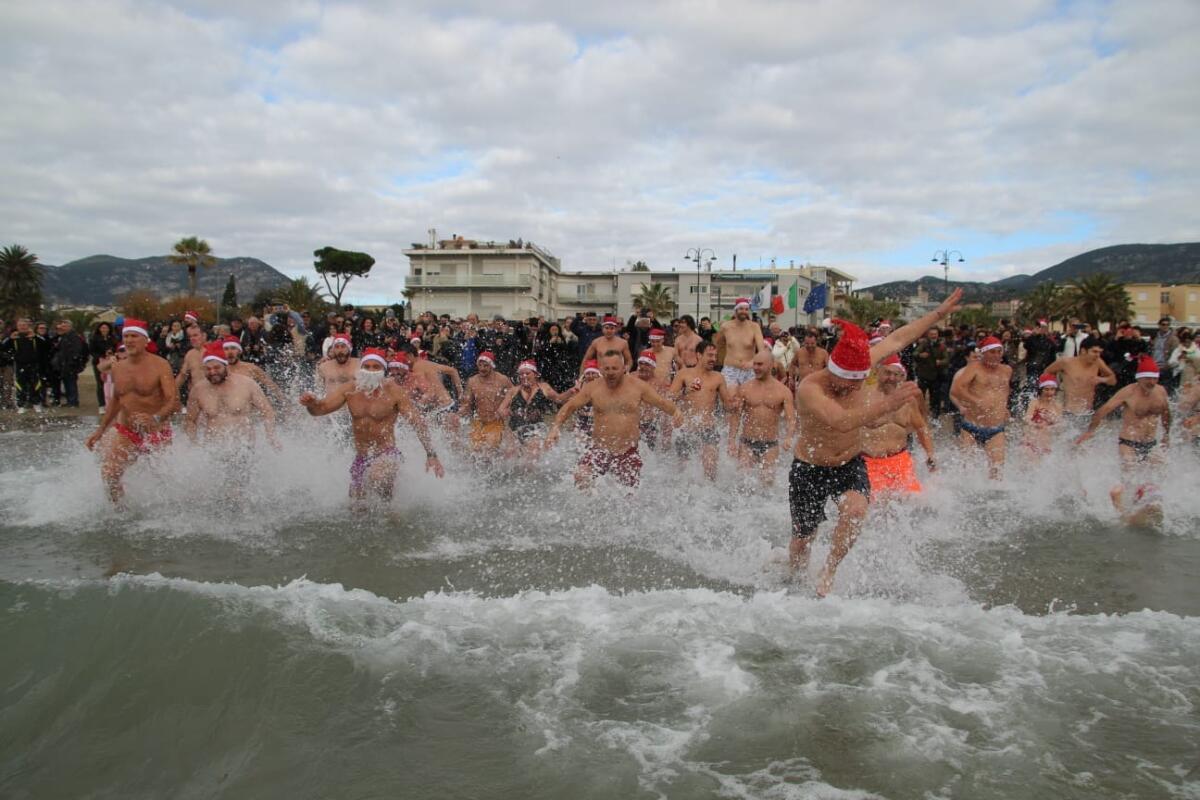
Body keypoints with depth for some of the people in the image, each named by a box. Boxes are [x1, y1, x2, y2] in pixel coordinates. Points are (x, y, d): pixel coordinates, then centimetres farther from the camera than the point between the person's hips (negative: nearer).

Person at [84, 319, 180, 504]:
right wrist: (100, 430, 19)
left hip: (156, 432, -4)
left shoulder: (160, 365, -12)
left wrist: (156, 418, -41)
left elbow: (173, 400, -23)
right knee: (109, 474, -14)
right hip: (126, 433, 4)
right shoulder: (117, 368, 6)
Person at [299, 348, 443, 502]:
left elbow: (417, 423, -13)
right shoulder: (349, 390, -3)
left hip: (387, 454, -5)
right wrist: (311, 403, -32)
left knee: (377, 477, -37)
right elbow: (321, 408, -7)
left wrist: (431, 455, -19)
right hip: (360, 458, 5)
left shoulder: (394, 392, -13)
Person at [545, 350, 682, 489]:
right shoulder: (592, 388, -1)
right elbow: (569, 407, 3)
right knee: (581, 477, -24)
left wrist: (675, 411, -21)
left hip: (628, 452, 0)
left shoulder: (638, 386, -2)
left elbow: (662, 402, 1)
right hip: (598, 448, 0)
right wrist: (555, 428, -12)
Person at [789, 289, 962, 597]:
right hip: (810, 470, -3)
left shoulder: (857, 368, -12)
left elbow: (898, 339, 1)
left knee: (856, 510, -28)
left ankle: (828, 572, -7)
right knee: (802, 540, 10)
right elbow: (841, 421, -47)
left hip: (850, 465, 4)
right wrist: (886, 404, -59)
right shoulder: (809, 388, -30)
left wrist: (940, 313, 6)